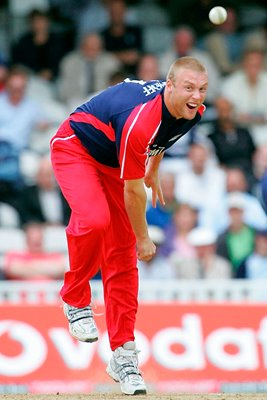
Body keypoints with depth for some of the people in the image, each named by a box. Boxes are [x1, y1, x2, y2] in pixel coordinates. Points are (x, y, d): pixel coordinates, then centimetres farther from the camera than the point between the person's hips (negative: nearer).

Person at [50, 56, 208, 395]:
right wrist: (144, 238, -14)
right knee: (95, 220, -35)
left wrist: (154, 171, 21)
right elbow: (133, 190, -26)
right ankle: (75, 300, -8)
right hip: (75, 148, -7)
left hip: (114, 160, 8)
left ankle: (123, 355, 5)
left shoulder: (192, 111, -15)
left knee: (123, 255, 1)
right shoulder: (140, 120, -39)